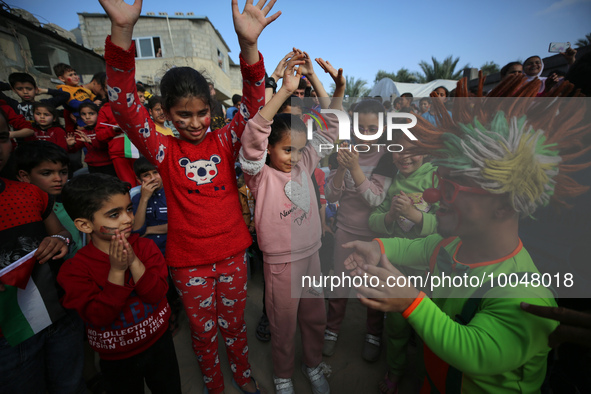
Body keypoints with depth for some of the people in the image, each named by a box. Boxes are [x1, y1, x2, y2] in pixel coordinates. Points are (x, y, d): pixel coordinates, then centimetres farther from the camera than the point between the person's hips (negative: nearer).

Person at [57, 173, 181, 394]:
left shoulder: (145, 247, -14)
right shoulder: (75, 268, -19)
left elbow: (157, 294, -21)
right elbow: (100, 317, -24)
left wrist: (134, 262, -32)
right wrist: (117, 271, -33)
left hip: (159, 344, 2)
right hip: (116, 358, -1)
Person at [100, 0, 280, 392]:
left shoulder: (224, 142, -4)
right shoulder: (164, 151, -7)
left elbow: (253, 105, -16)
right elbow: (125, 108, -20)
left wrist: (249, 45, -32)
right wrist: (122, 32, -33)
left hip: (231, 250, 1)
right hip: (188, 258, 0)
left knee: (234, 322, 22)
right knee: (203, 328, 20)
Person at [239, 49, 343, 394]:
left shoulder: (304, 164, -1)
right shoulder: (261, 175, -15)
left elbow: (330, 129, 0)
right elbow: (252, 137, -33)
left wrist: (323, 83, -11)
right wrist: (285, 90, -40)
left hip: (312, 255, 5)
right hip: (281, 263, -5)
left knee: (315, 318, 23)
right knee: (284, 326, 17)